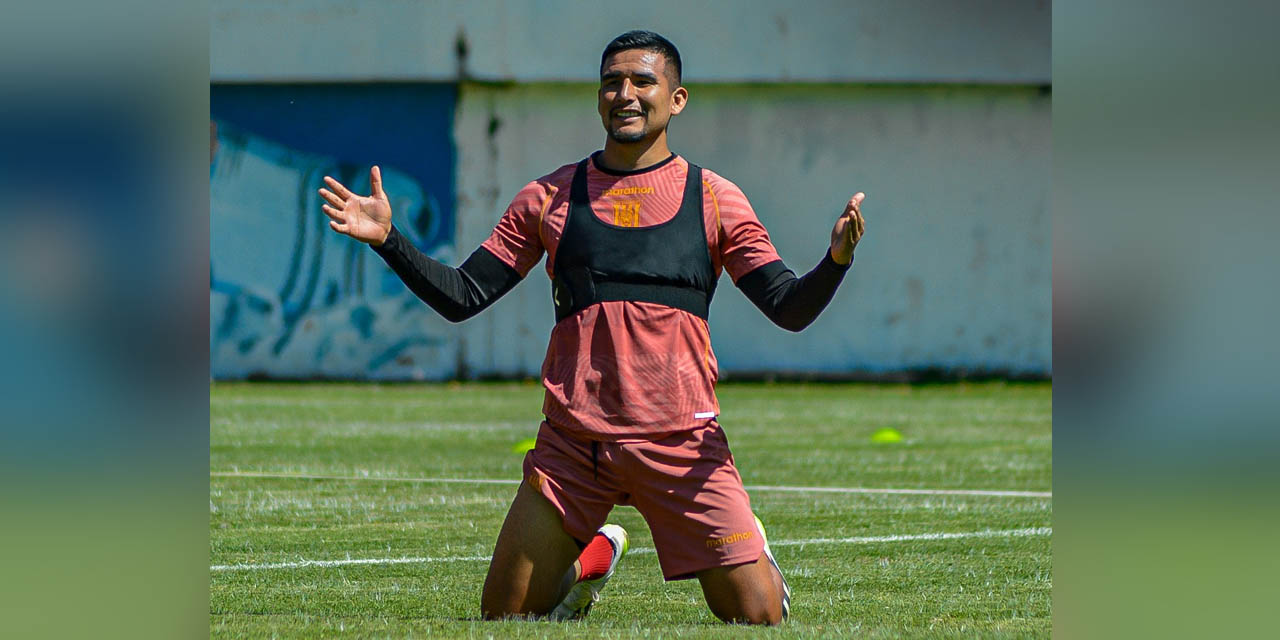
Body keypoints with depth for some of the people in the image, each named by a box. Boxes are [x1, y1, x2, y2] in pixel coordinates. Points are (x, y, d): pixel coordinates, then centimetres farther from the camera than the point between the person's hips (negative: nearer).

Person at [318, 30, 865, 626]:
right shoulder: (550, 197, 10)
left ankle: (751, 550, 28)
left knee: (757, 614, -8)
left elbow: (789, 309, 2)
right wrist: (387, 238, -2)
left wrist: (836, 259, -18)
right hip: (572, 442, 1)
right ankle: (592, 558, 29)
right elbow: (461, 297, 10)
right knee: (504, 613, -2)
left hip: (681, 440, -1)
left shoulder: (714, 199, 7)